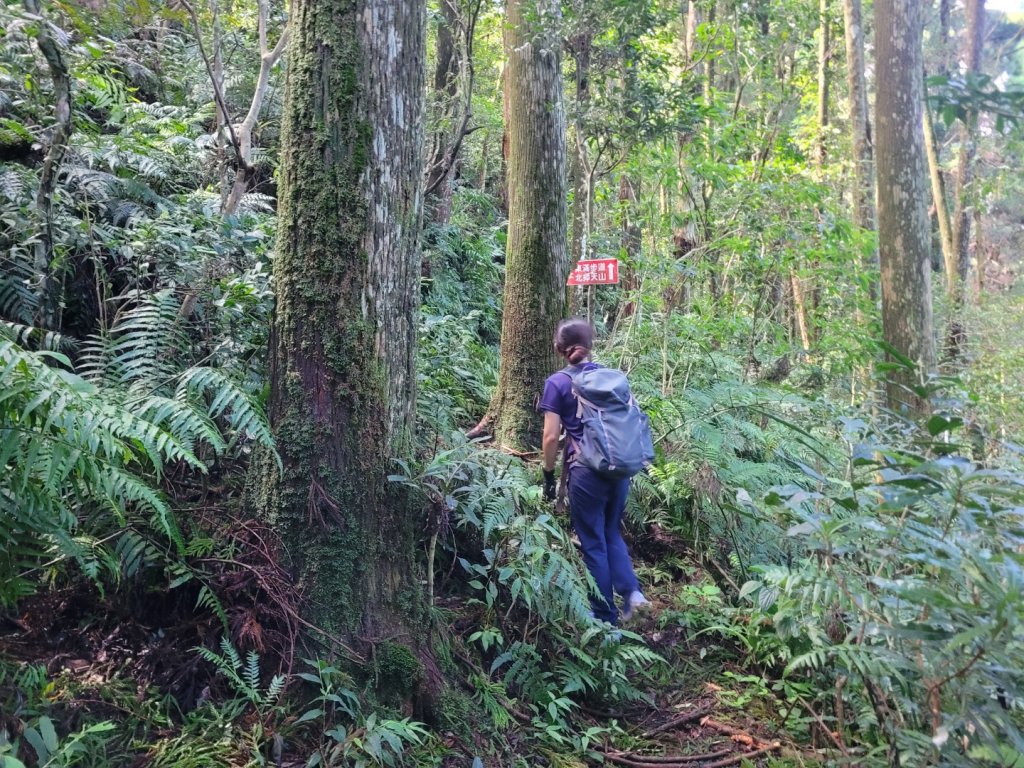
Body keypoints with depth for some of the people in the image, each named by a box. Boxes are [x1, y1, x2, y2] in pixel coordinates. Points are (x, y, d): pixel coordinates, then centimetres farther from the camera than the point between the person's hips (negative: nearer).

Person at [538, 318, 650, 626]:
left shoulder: (558, 383, -5)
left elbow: (551, 436, -8)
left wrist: (549, 476, 3)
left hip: (587, 471, -5)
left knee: (593, 544, 7)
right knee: (611, 533, 22)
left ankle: (606, 617, 15)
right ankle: (631, 590, 4)